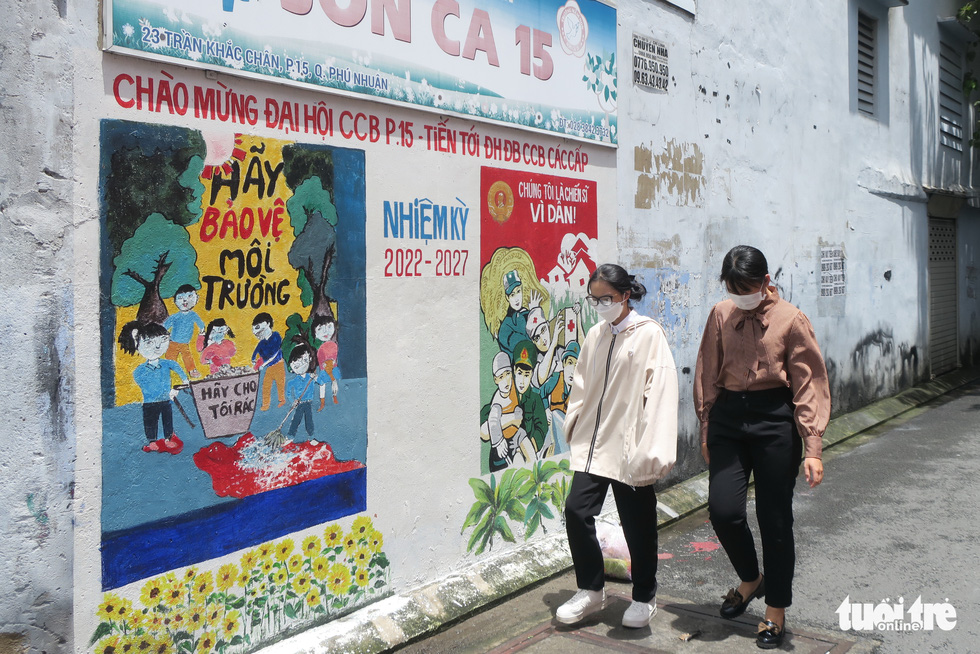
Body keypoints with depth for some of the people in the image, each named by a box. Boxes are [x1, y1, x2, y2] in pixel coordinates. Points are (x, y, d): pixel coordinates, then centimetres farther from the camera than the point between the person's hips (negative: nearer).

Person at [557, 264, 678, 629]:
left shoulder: (649, 335, -9)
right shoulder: (595, 336, 9)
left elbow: (660, 391, -14)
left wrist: (652, 450, -19)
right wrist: (573, 427, 11)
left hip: (628, 446, -5)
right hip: (593, 443, 5)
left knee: (637, 523, 6)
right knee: (576, 511, -3)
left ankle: (644, 598, 26)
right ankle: (590, 590, 17)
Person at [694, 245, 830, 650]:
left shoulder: (790, 320, -5)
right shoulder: (721, 315, 5)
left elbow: (809, 385, -5)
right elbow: (708, 375, 12)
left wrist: (812, 448, -11)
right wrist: (706, 429, 10)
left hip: (775, 419, -3)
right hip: (728, 415, 3)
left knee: (774, 517, 3)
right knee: (723, 510, -4)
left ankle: (776, 610, 22)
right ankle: (750, 579, 28)